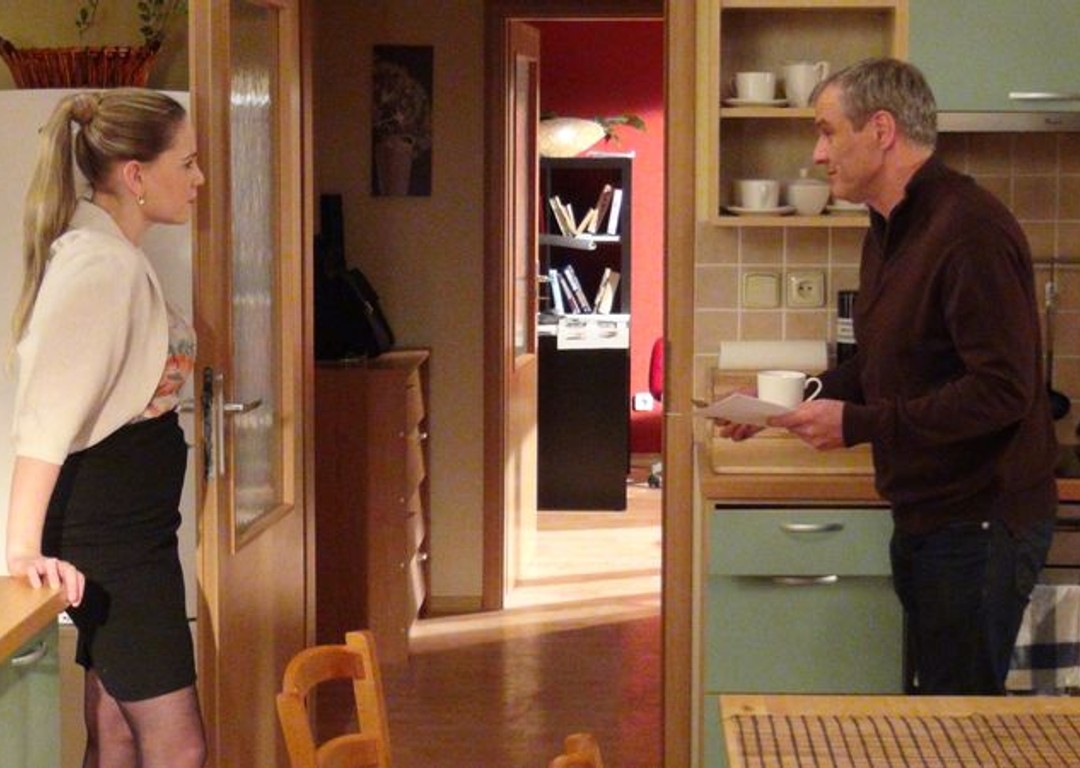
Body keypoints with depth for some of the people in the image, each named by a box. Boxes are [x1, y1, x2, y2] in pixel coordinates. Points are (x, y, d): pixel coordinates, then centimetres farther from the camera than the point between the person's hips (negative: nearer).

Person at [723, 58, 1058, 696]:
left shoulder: (970, 230, -21)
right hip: (927, 517, 10)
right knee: (930, 695, 18)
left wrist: (859, 424, -24)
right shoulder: (891, 230, 12)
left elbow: (1002, 390, -26)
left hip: (982, 523, -10)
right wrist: (786, 402, 5)